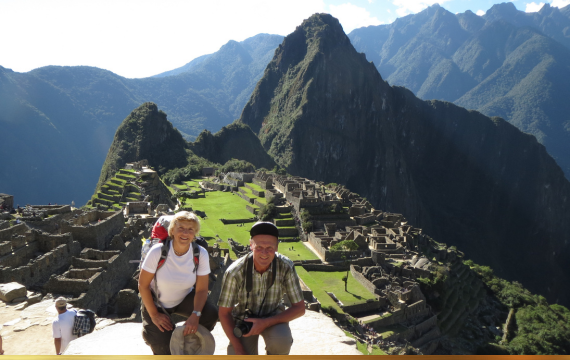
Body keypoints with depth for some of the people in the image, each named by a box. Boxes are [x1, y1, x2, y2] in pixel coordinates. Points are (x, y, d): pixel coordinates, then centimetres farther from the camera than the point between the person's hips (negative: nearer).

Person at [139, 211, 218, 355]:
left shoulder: (200, 254, -20)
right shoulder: (158, 251, -26)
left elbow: (201, 289, -16)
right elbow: (143, 285, -16)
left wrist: (195, 315, -32)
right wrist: (154, 315, -15)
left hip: (185, 299, 2)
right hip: (157, 301, -2)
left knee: (211, 314, -26)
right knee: (163, 348, -13)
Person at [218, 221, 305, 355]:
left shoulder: (286, 267, -25)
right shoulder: (234, 272, -26)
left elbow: (299, 308, -16)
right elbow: (224, 313, -14)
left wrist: (265, 323, -26)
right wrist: (239, 350, -18)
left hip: (272, 317, 0)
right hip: (243, 318, 1)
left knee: (282, 342, -32)